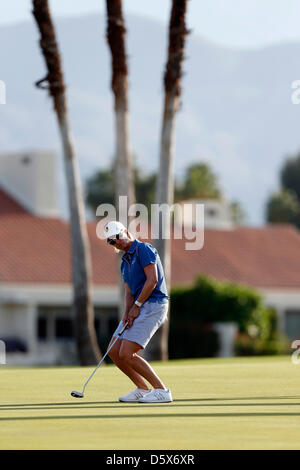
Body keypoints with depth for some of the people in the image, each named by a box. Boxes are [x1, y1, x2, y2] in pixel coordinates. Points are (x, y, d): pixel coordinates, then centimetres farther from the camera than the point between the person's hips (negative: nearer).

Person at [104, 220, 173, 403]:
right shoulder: (125, 262, 20)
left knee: (126, 354, -16)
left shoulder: (144, 249, -8)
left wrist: (137, 306, -13)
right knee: (114, 352, 5)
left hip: (153, 305, -10)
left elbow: (152, 280, -17)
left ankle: (161, 390, -10)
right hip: (139, 308, 10)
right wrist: (127, 314, -6)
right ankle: (143, 389, 13)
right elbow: (129, 292, 13)